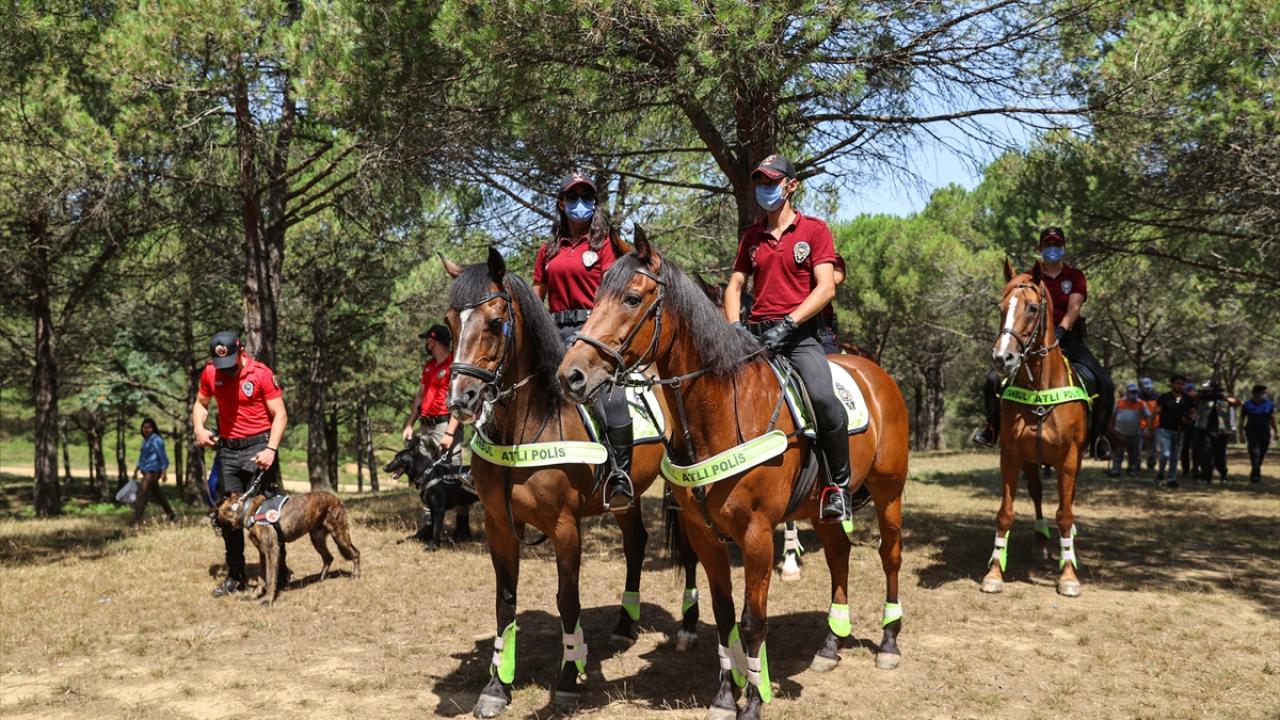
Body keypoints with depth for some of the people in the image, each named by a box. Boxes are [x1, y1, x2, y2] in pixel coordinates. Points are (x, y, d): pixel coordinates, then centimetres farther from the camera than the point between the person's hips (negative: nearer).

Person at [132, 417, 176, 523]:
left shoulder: (156, 440, -12)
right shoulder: (145, 440, 15)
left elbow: (163, 457, -14)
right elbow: (141, 457, 24)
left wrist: (164, 472, -18)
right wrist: (136, 470, 23)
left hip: (152, 472, -9)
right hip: (146, 472, 9)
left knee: (141, 494, -12)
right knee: (157, 495, 15)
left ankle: (137, 520, -12)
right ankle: (172, 516, 25)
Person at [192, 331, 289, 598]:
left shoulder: (261, 374, -13)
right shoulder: (209, 374, 2)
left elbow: (280, 415, -12)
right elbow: (200, 403, 19)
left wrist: (271, 449, -23)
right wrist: (199, 428, -1)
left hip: (257, 447, -5)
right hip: (227, 448, 5)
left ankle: (279, 573, 5)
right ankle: (235, 576, 19)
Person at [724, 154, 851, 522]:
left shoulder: (815, 230, 4)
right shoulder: (751, 236, 18)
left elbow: (826, 288, -6)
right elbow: (734, 286, 14)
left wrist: (787, 323, -18)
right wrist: (734, 327, -5)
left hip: (800, 335, -5)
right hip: (755, 334, 5)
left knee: (822, 398, -29)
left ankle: (839, 484, -12)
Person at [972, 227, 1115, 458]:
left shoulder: (1075, 277, 7)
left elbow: (1074, 307, -8)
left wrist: (1060, 330, -26)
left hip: (1067, 338, 0)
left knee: (1104, 384, -19)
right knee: (994, 378, -18)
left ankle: (1098, 436, -4)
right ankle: (992, 425, 3)